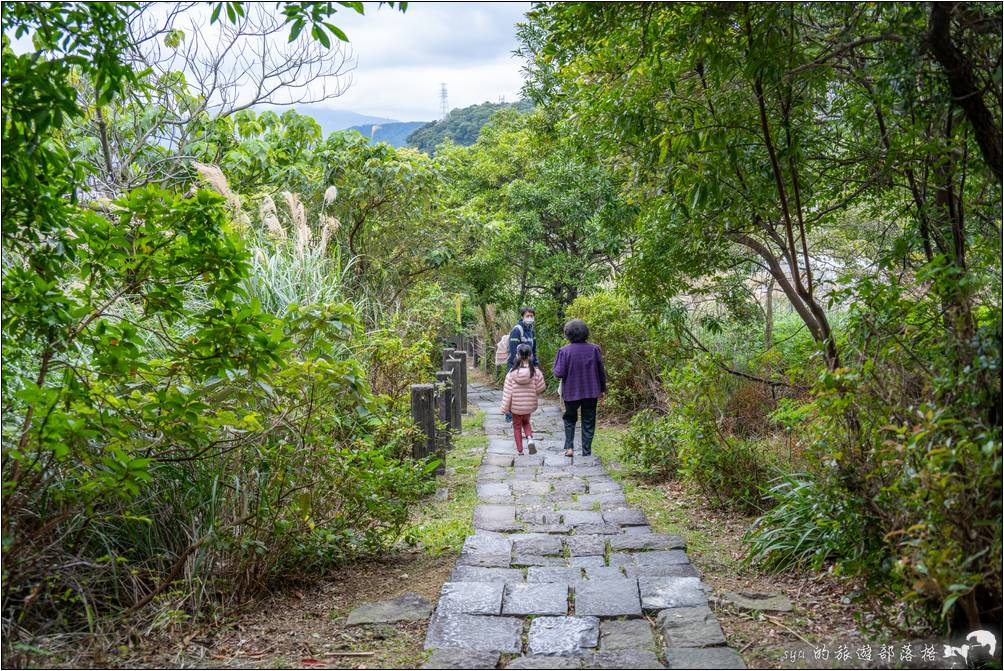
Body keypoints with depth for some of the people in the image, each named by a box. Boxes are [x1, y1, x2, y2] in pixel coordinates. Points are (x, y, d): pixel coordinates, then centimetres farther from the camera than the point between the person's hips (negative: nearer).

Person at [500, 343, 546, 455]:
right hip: (529, 405, 1)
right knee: (526, 422, 26)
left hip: (516, 405, -1)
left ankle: (519, 450, 18)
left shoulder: (512, 372, -14)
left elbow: (507, 391, -10)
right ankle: (530, 438, 1)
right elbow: (540, 388, -6)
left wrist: (505, 407, -2)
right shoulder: (535, 371, -14)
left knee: (517, 426, 16)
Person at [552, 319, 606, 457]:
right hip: (591, 392, 1)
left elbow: (559, 373, -15)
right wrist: (603, 389, 11)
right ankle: (586, 450, 13)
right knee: (588, 422, 12)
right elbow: (602, 371, 0)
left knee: (570, 419, 18)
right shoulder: (594, 349, -6)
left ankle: (569, 447, 8)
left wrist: (555, 364, 6)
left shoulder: (564, 351, -14)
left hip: (571, 392, -1)